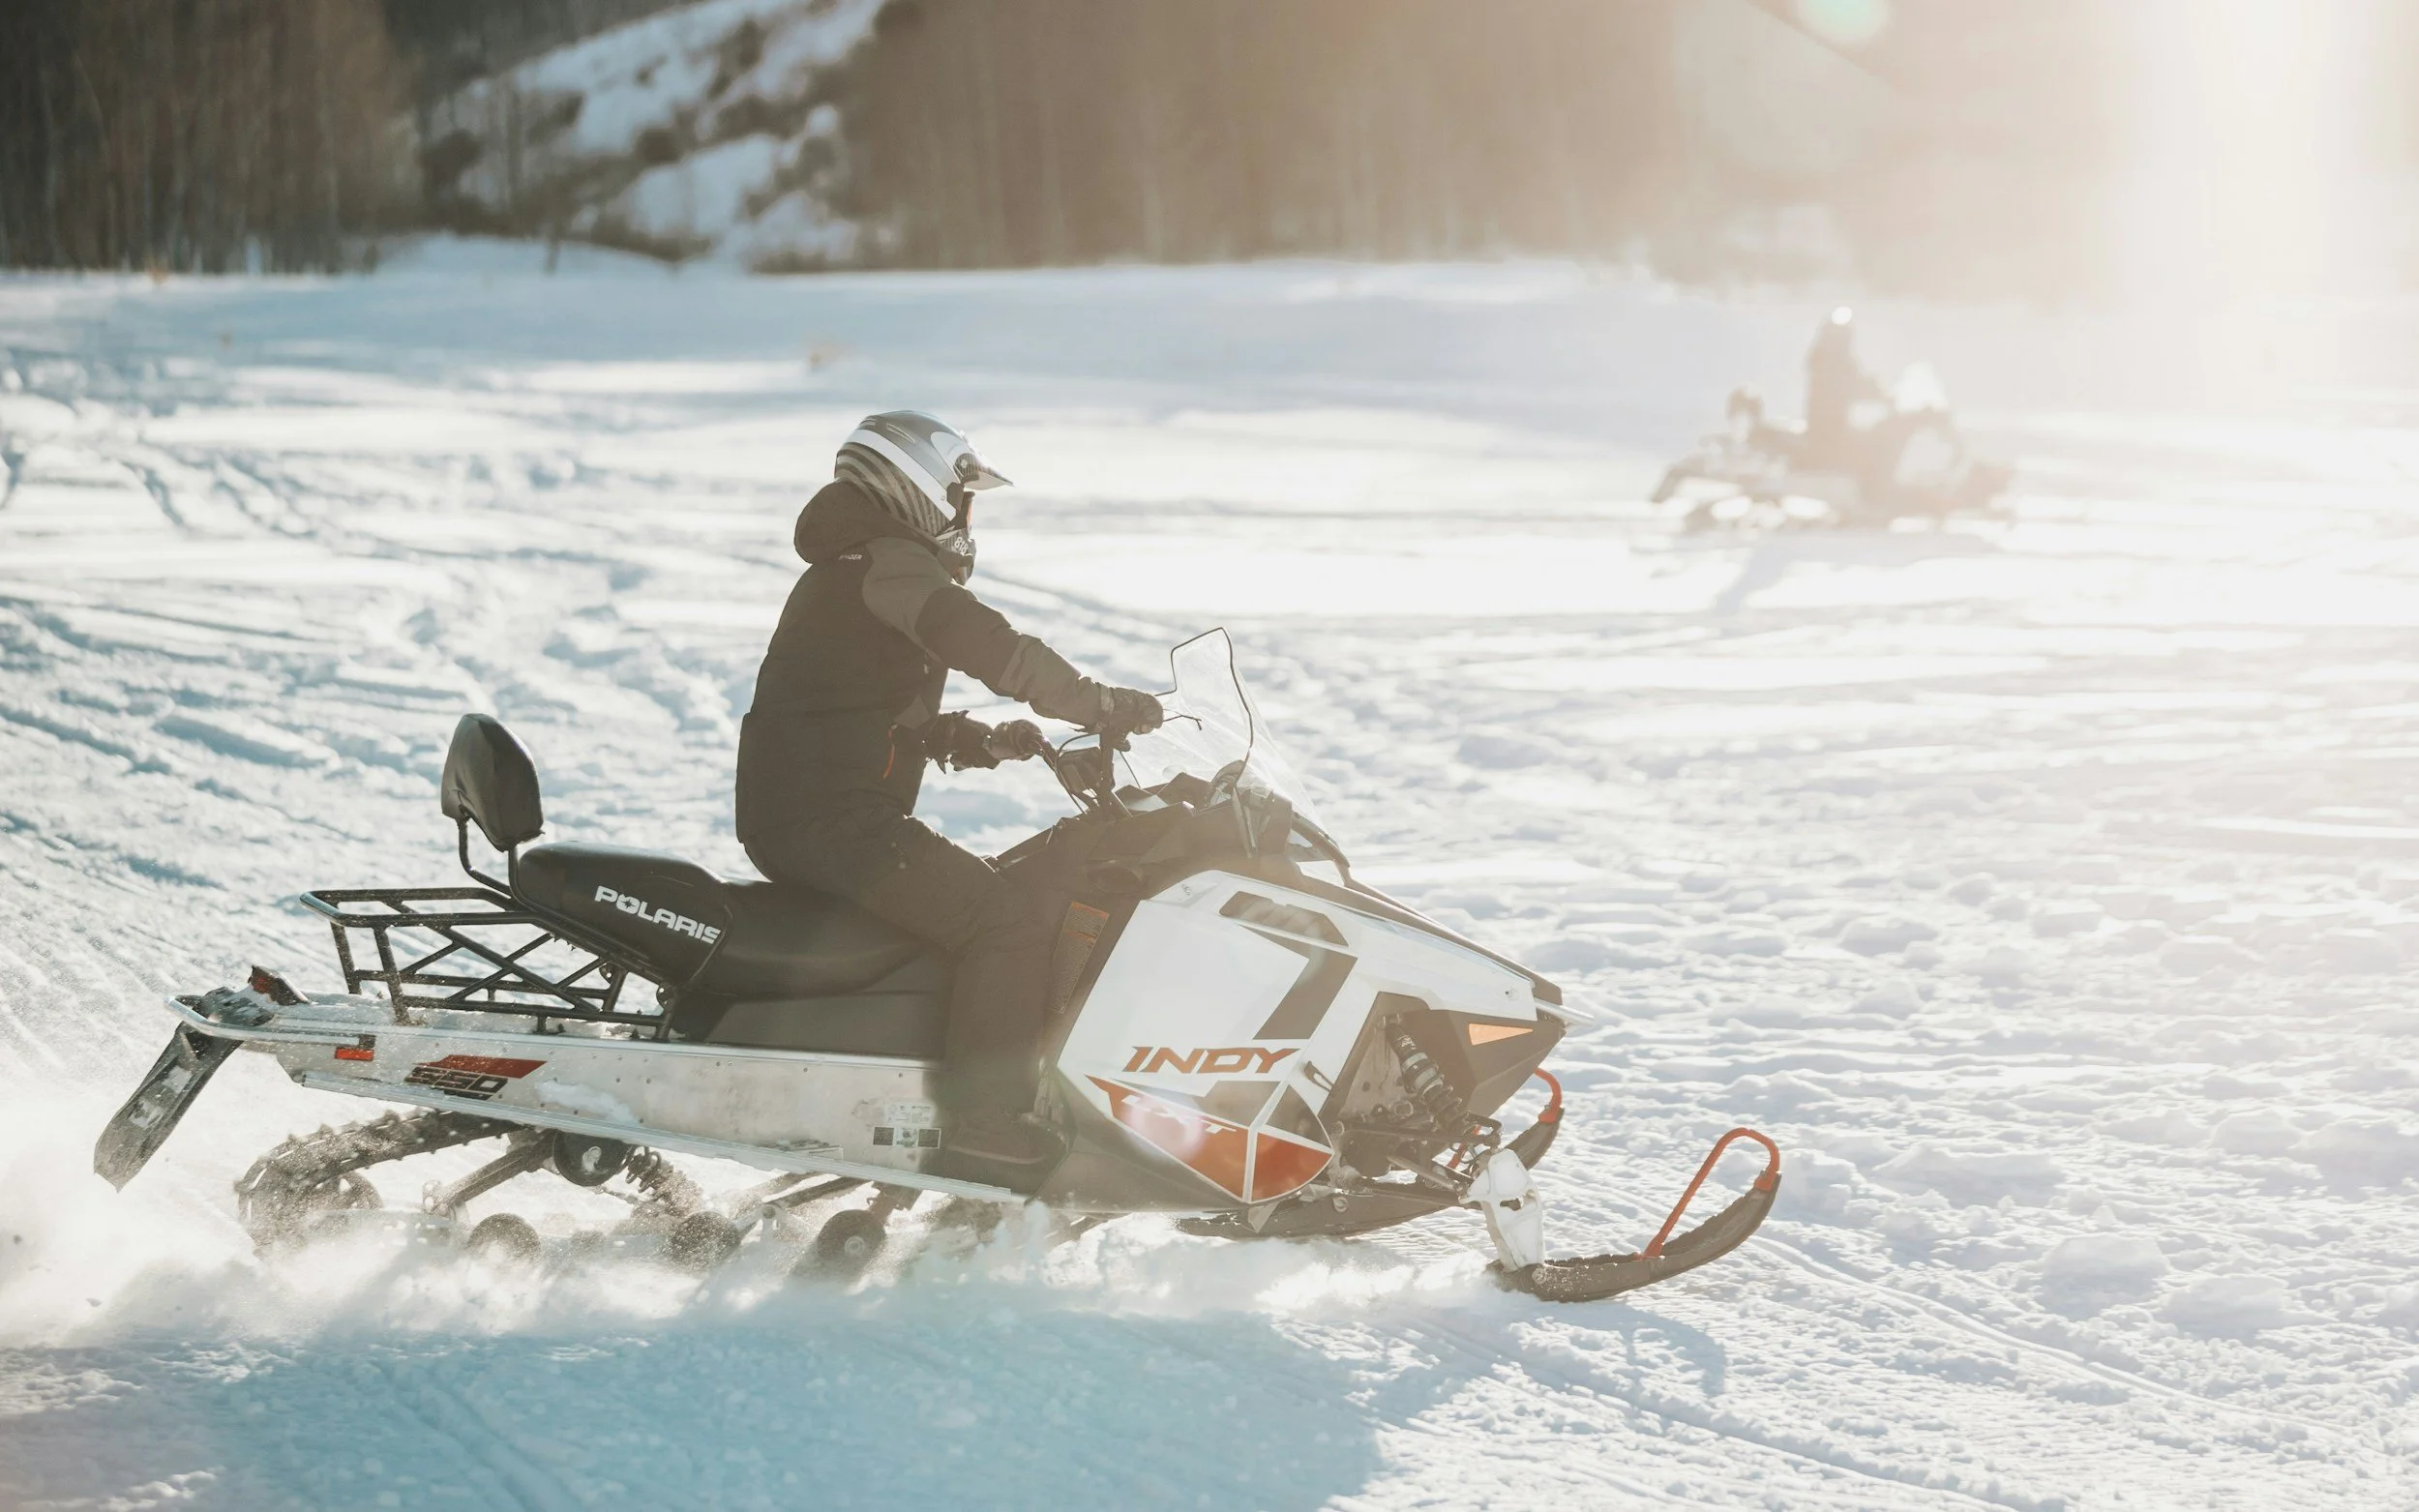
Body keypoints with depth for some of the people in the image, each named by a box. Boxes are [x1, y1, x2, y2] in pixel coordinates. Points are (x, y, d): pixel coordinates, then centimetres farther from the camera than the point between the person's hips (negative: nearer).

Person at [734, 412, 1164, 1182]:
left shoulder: (842, 571, 24)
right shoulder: (888, 563, -10)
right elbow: (995, 650, -22)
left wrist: (983, 742, 11)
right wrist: (1107, 706, -13)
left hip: (785, 821, 11)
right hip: (837, 822, -11)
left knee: (982, 895, 23)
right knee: (1007, 924, -16)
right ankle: (984, 1124, -21)